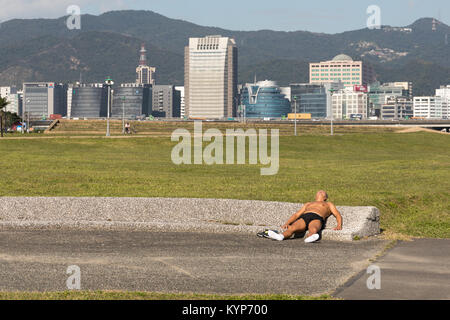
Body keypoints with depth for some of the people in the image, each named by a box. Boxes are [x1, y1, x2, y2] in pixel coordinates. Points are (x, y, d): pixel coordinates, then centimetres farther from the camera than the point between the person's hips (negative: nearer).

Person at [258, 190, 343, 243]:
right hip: (304, 217, 2)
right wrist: (287, 223, 12)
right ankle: (281, 236, -58)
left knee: (313, 229, -40)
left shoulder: (328, 204, 34)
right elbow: (296, 214, 31)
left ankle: (311, 237, -69)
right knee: (292, 228, -33)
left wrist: (339, 225, -2)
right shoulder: (308, 204, 41)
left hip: (317, 218, -2)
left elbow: (338, 215, 21)